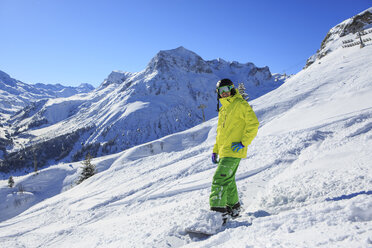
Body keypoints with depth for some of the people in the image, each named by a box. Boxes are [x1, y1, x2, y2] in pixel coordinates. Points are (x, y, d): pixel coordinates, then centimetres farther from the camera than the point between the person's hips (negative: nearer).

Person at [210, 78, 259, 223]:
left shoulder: (241, 105, -5)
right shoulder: (223, 109, 20)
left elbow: (253, 124, -11)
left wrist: (243, 142, -17)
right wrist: (215, 150, 20)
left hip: (234, 151, -9)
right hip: (224, 151, 9)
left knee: (219, 178, -16)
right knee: (228, 180, 16)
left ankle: (218, 210, -16)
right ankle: (234, 207, 31)